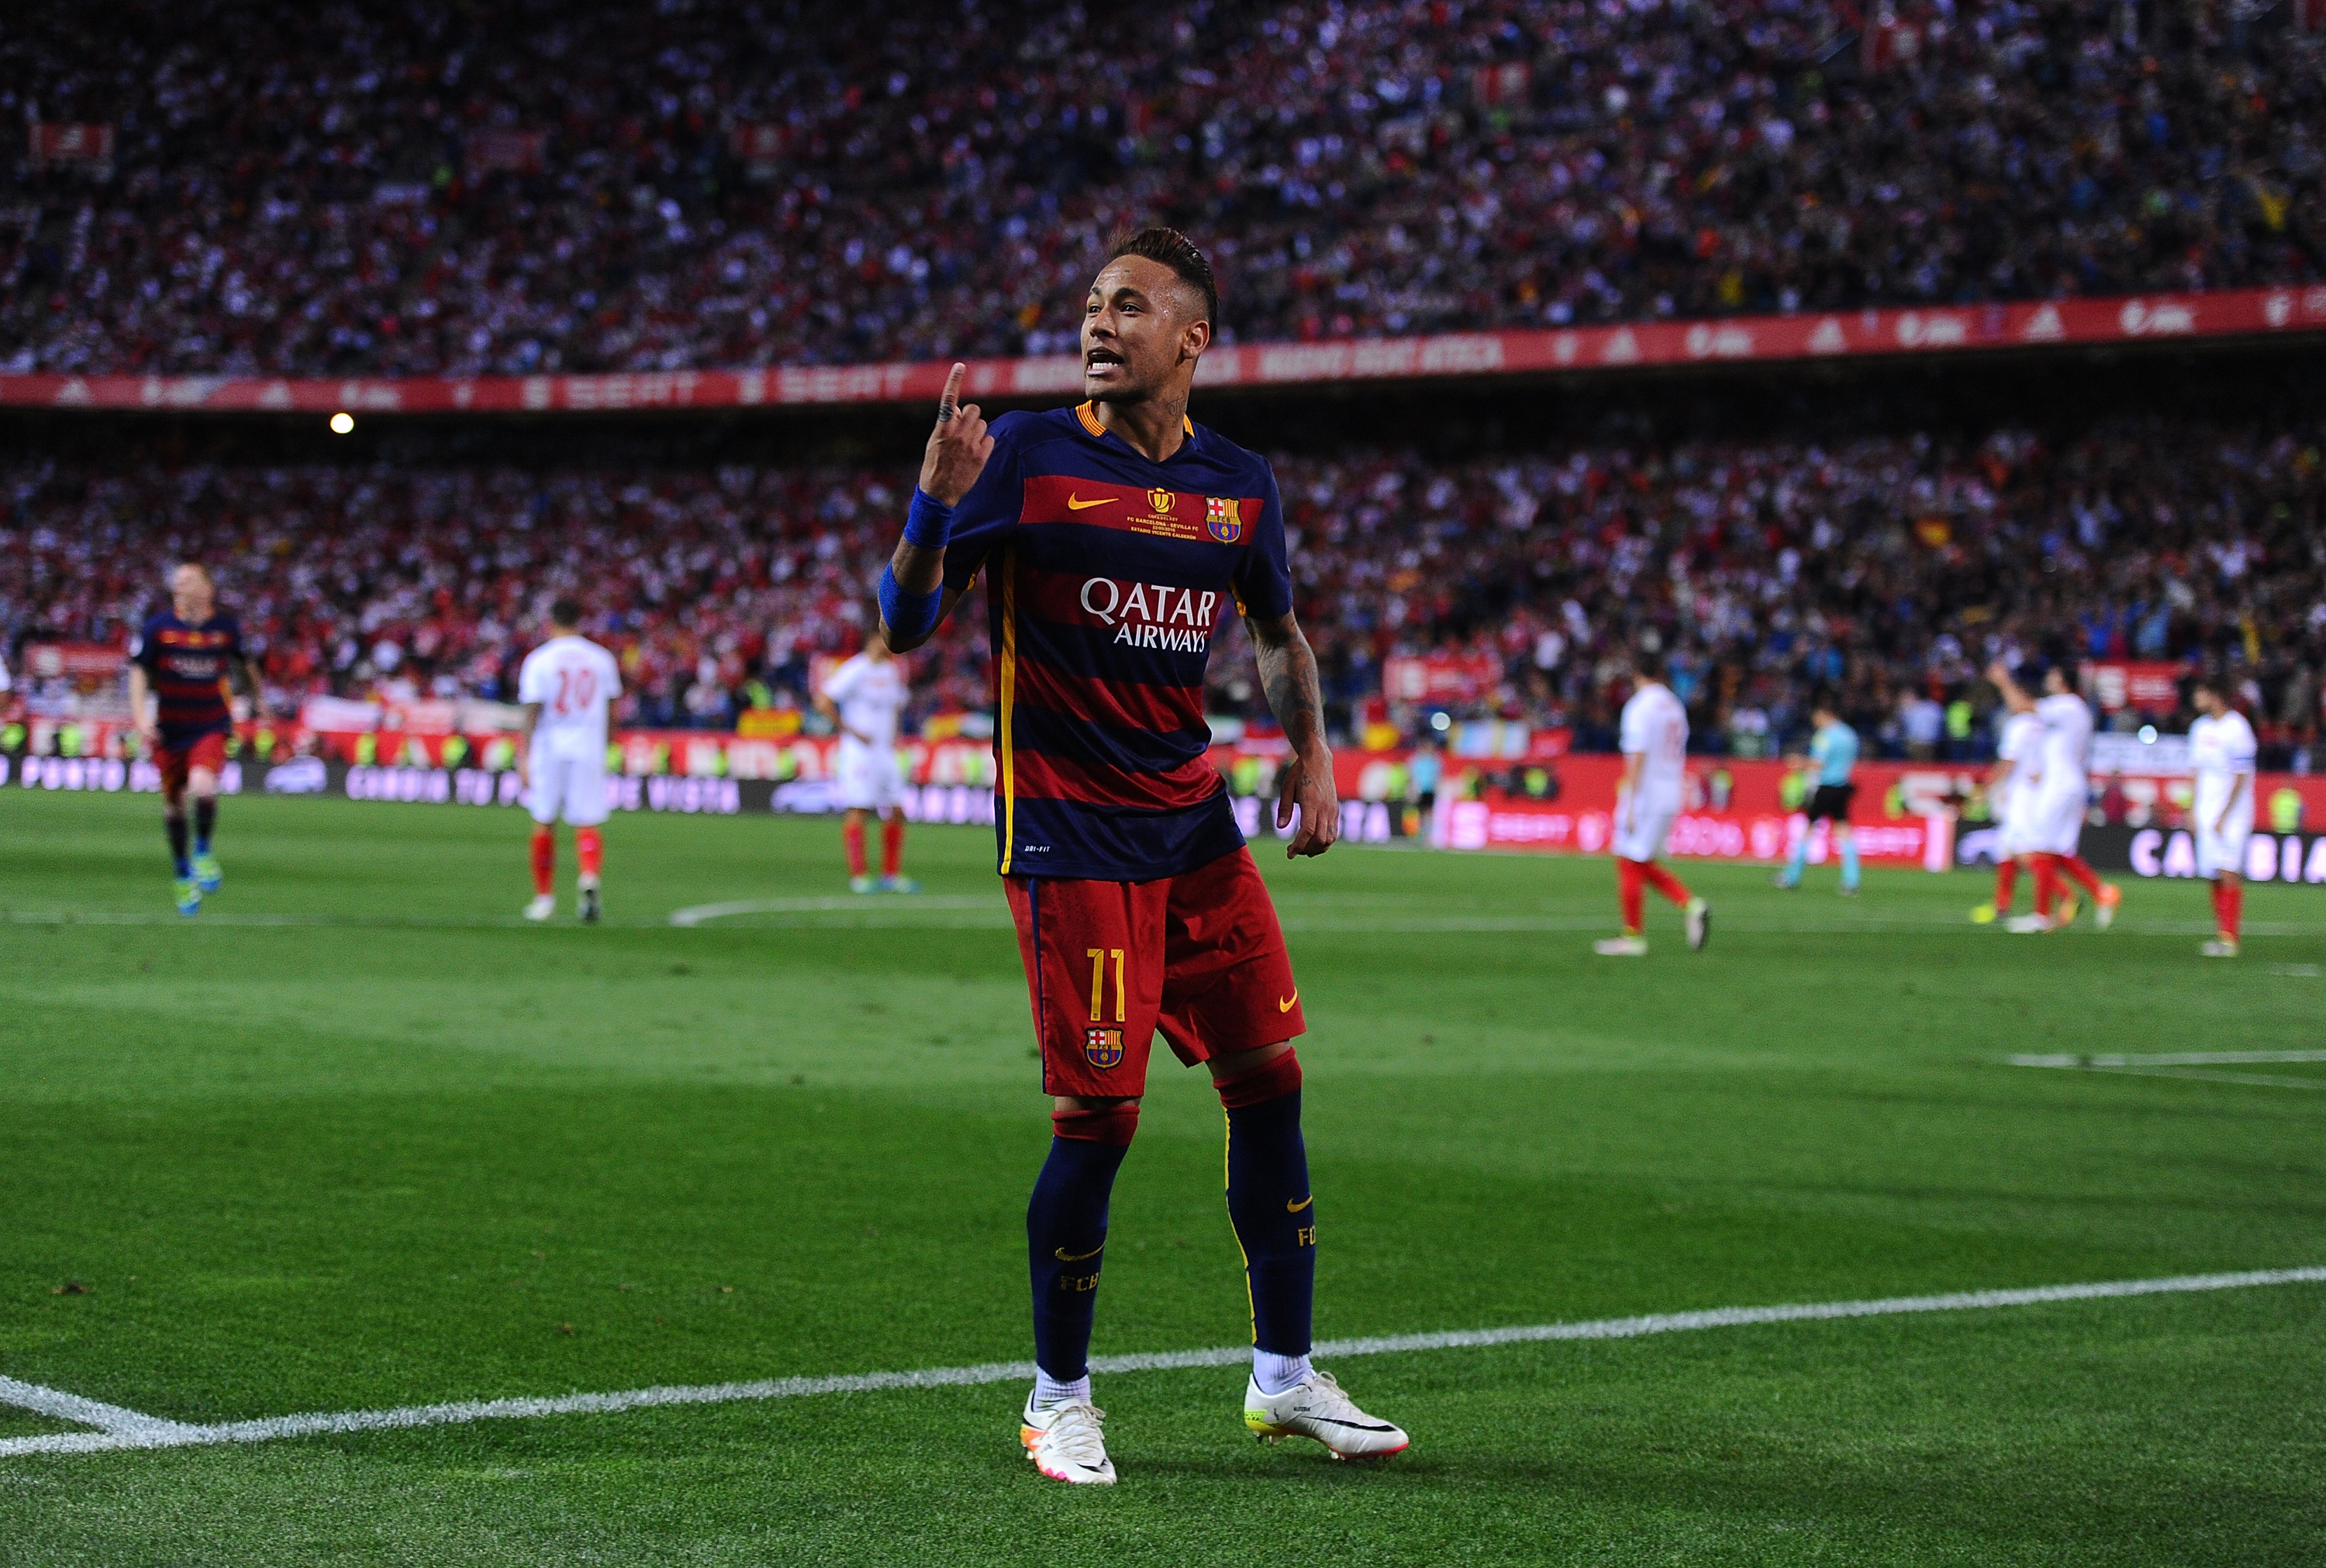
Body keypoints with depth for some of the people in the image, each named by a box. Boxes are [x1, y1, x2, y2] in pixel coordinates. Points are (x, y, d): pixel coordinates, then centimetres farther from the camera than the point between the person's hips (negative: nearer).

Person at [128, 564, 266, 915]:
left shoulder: (225, 629, -2)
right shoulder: (159, 628, -5)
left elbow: (244, 664, 16)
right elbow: (138, 673, -2)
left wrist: (258, 698, 29)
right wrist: (140, 715, -16)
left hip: (211, 726, -1)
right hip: (169, 728, 1)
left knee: (203, 787, -26)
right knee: (173, 803, 9)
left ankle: (202, 853, 0)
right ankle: (182, 876, 29)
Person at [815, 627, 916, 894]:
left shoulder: (891, 671, 14)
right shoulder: (855, 670, -10)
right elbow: (824, 702, -15)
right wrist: (851, 731, -15)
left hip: (885, 751, 8)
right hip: (859, 752, -8)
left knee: (896, 812, 4)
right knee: (858, 811, -8)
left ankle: (892, 875, 10)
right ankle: (858, 876, -7)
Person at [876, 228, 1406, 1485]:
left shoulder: (1239, 484, 8)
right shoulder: (1028, 455, -6)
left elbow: (1277, 629, 25)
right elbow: (905, 629, -7)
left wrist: (1310, 746, 9)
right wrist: (937, 498, -23)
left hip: (1193, 822, 5)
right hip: (1067, 832, -5)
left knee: (1269, 1076, 5)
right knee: (1098, 1115, -8)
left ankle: (1285, 1379, 20)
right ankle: (1058, 1399, 10)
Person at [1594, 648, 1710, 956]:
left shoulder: (1640, 707, -12)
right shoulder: (1674, 706, 13)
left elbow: (1638, 758, -17)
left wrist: (1630, 806, -17)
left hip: (1645, 796, -8)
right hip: (1671, 797, 8)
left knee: (1630, 863, -1)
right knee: (1641, 864, 15)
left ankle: (1633, 937, 2)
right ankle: (1691, 905, 0)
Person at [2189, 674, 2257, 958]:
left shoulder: (2236, 729, -13)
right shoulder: (2200, 727, 11)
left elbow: (2241, 778, -15)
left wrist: (2224, 817, -16)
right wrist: (2193, 808, 13)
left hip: (2233, 812, -7)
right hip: (2207, 810, 7)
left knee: (2229, 873, -12)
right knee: (2214, 874, 7)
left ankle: (2229, 937, -13)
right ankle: (2220, 933, 12)